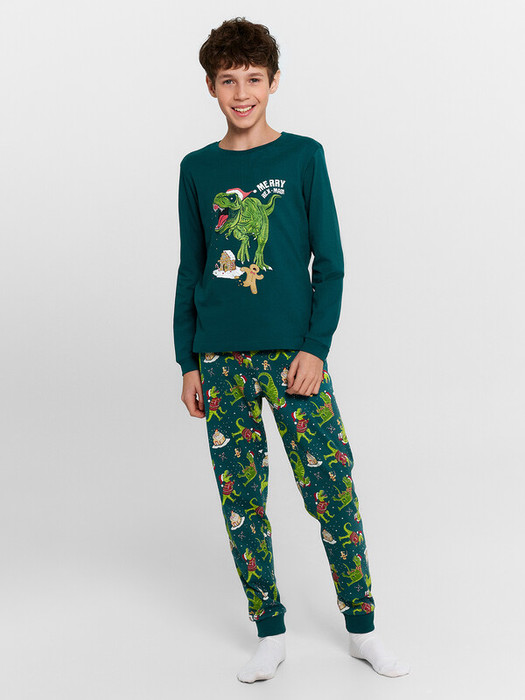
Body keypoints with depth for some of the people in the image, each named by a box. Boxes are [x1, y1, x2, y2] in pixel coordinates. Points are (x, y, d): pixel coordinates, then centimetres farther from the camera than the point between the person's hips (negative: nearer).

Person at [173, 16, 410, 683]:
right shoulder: (197, 169, 10)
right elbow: (190, 272, 12)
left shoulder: (303, 156, 3)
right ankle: (270, 635, 20)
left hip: (293, 352, -2)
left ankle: (362, 629, 16)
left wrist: (315, 347, -8)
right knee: (240, 501, 6)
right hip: (221, 359, 3)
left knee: (332, 491, -2)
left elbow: (329, 263, 2)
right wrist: (189, 362, 8)